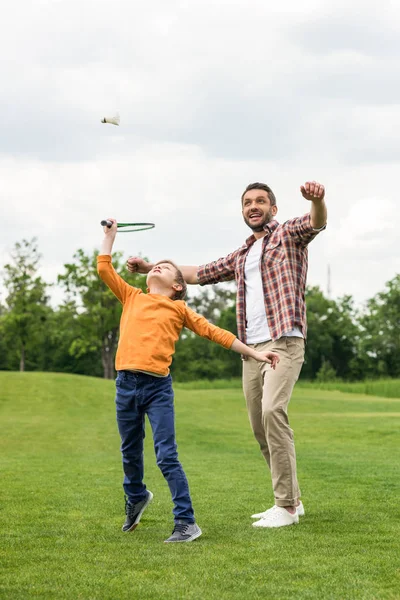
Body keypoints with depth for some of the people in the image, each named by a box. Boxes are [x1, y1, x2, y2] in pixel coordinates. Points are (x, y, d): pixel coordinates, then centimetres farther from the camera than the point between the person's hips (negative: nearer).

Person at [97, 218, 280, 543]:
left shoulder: (179, 309, 11)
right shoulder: (132, 297, 16)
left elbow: (214, 332, 12)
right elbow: (104, 268, 14)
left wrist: (253, 352, 10)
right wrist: (110, 234, 19)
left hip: (158, 387, -3)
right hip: (126, 384, 3)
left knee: (167, 457, -9)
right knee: (130, 453, 17)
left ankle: (186, 522, -6)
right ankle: (136, 497, 44)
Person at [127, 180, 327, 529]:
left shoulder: (288, 235, 5)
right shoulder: (241, 257, 25)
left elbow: (317, 223, -17)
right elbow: (199, 274, 33)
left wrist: (317, 200, -40)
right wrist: (151, 268, 29)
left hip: (284, 342, -8)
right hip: (252, 349, 8)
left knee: (272, 410, -24)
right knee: (260, 426, 6)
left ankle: (286, 506, -21)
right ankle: (291, 500, 17)